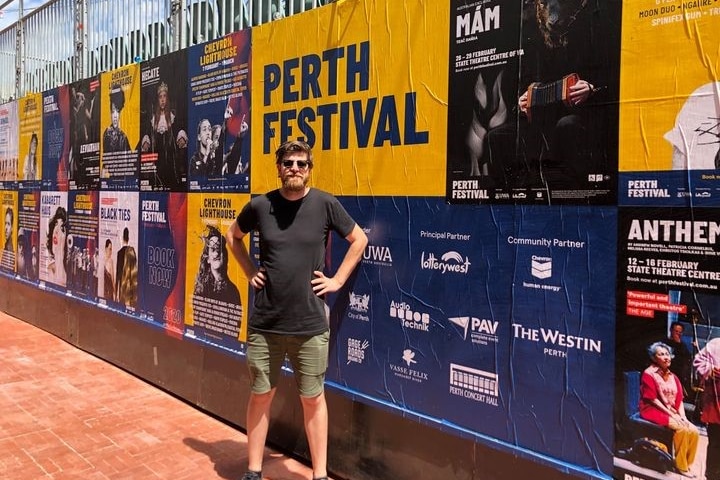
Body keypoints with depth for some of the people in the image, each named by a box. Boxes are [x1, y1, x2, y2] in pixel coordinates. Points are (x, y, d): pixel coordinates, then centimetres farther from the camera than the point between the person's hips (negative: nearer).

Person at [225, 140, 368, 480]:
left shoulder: (325, 204, -6)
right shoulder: (260, 206, -2)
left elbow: (359, 240, 7)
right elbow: (233, 236, 17)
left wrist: (338, 280, 1)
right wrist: (250, 272, 7)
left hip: (310, 324, -1)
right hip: (264, 323, 2)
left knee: (312, 400, 10)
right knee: (260, 396, 12)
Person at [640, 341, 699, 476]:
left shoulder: (673, 377, 13)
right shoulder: (649, 374, -9)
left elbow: (679, 400, 9)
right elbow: (653, 400, -13)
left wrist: (683, 417, -8)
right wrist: (672, 415, -17)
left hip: (673, 413, 7)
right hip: (653, 411, -7)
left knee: (694, 430, -14)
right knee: (682, 429, -25)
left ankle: (687, 464, 0)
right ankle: (681, 465, -11)